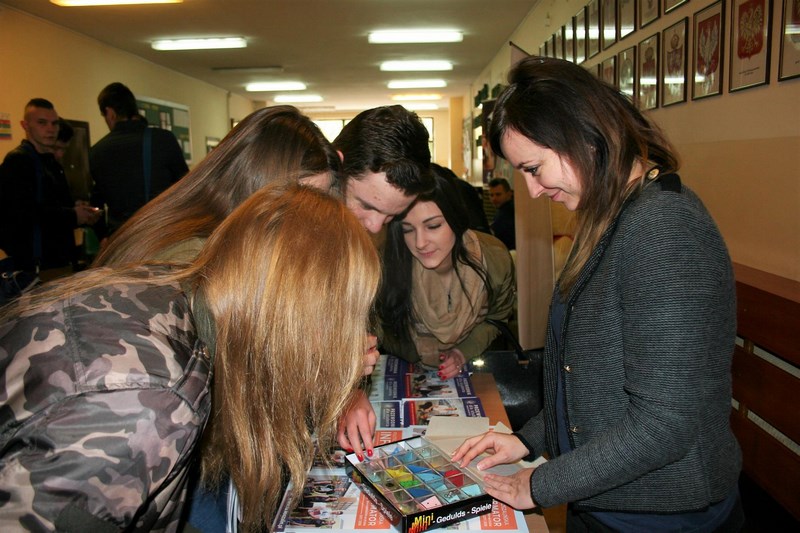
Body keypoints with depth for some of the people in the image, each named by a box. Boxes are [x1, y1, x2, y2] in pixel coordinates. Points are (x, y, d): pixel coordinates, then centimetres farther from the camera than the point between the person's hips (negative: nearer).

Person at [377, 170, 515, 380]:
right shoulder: (388, 265, -26)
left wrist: (466, 351, -14)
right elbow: (383, 333, -9)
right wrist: (420, 352, -24)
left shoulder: (495, 259, -19)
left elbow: (498, 317, 0)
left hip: (474, 361, 1)